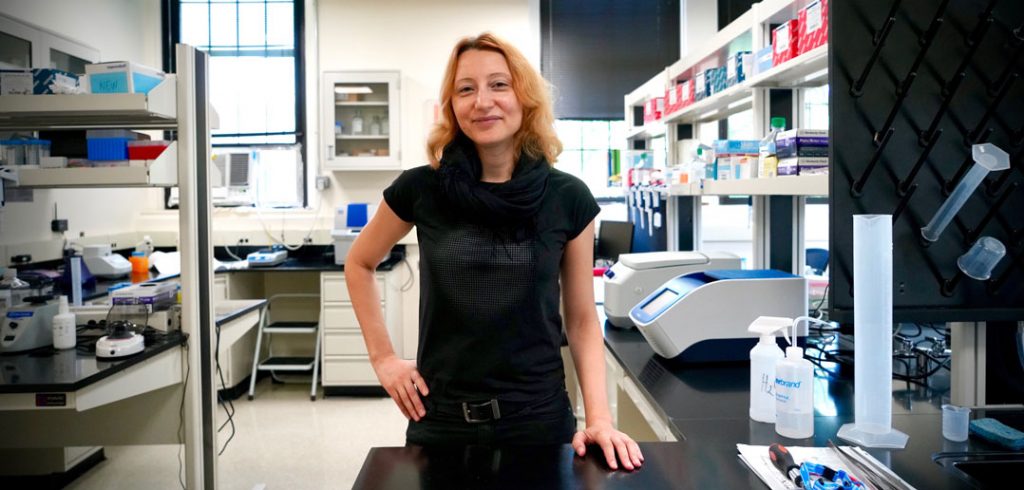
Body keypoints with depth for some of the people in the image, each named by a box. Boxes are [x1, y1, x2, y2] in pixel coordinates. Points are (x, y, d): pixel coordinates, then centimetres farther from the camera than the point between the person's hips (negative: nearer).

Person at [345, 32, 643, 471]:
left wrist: (599, 417, -9)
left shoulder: (568, 198, -6)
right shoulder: (420, 189, -6)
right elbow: (359, 264, 11)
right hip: (441, 420, 1)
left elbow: (582, 320, 1)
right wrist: (382, 357, 3)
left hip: (539, 417, 0)